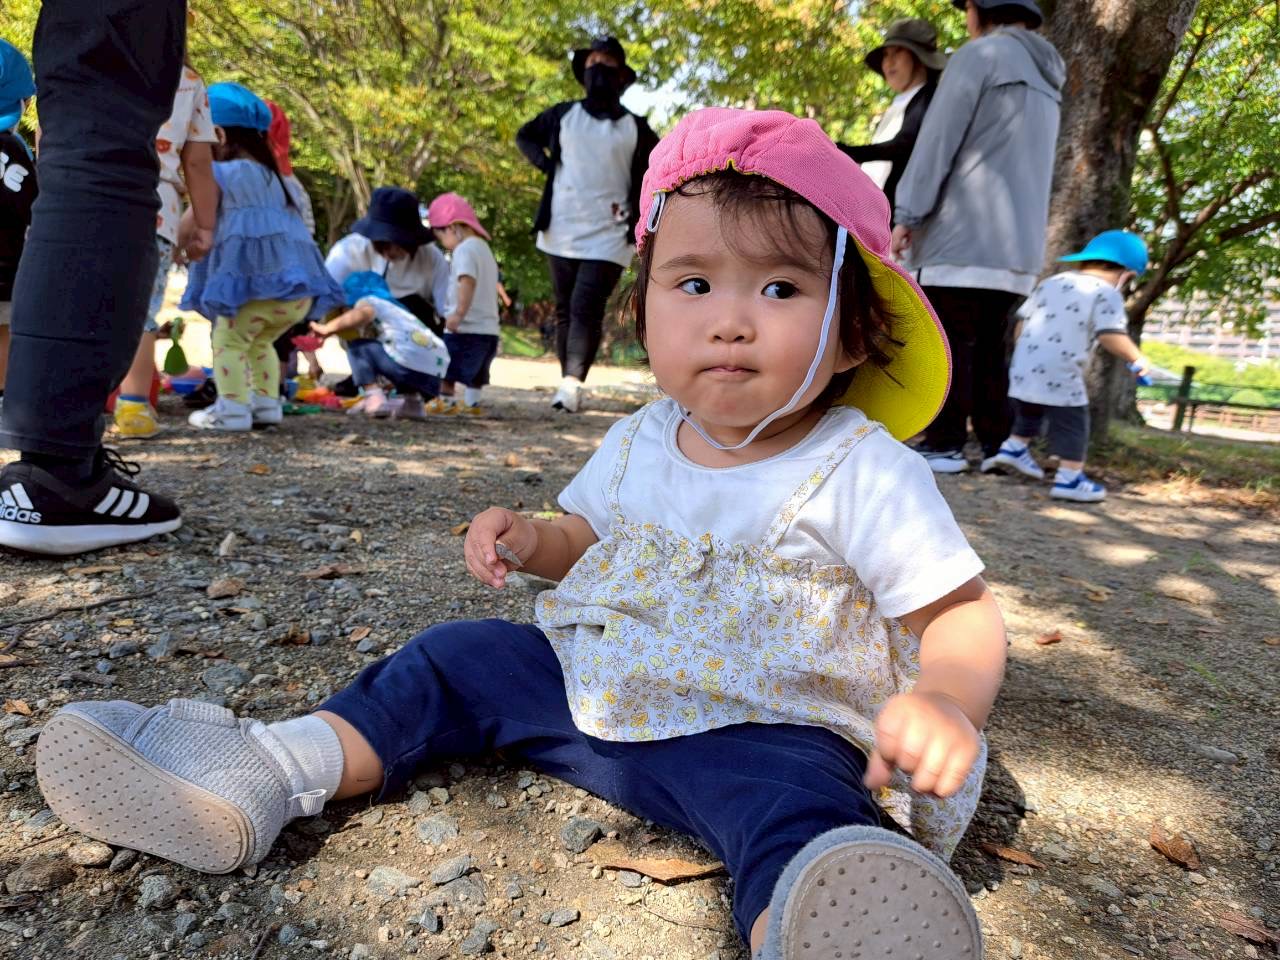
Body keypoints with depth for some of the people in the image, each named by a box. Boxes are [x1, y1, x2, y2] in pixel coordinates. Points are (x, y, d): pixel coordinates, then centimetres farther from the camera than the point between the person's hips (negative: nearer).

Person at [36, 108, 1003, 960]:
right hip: (593, 685, 6)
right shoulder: (638, 443, 2)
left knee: (792, 802, -37)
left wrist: (946, 699, -33)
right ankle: (271, 769, 2)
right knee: (457, 658, 1)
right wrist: (531, 537, -5)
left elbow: (965, 610, -11)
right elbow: (593, 537, 18)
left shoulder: (865, 474, -15)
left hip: (762, 730, -5)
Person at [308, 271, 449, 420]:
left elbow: (362, 313, -13)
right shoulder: (398, 309, 36)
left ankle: (374, 398, -6)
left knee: (356, 346, 9)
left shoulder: (368, 300, 13)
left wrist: (327, 328, -8)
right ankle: (414, 402, 16)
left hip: (409, 362, -8)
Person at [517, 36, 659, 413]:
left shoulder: (636, 128, 6)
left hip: (608, 236, -3)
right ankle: (567, 380, 13)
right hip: (561, 231, 3)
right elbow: (525, 135, 24)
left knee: (586, 308, -17)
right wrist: (544, 161, 5)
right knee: (564, 310, 6)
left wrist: (639, 211, 0)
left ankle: (572, 383, -22)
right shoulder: (563, 114, 10)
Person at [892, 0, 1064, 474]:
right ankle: (996, 444, 7)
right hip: (1017, 238, 8)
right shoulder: (1044, 80, 25)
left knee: (948, 340, -8)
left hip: (966, 229, -8)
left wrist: (907, 214, -8)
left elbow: (938, 139, -8)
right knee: (989, 344, 9)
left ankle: (945, 444, -9)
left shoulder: (979, 55, -1)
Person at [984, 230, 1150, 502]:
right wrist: (1137, 359, -1)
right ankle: (1069, 479, 2)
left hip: (1024, 370, 7)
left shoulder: (1050, 282, 17)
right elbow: (1110, 337, -16)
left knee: (1029, 414, 29)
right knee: (1072, 424, 3)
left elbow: (1023, 322, 17)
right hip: (1059, 376, -6)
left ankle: (1013, 450, 35)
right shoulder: (1106, 294, -3)